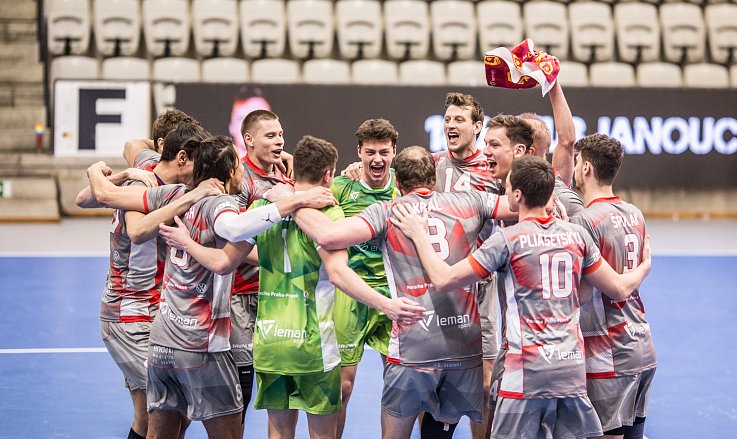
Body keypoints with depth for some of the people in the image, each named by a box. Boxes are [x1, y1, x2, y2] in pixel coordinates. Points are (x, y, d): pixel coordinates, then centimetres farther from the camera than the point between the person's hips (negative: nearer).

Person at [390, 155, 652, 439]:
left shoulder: (508, 240, -7)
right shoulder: (577, 235, 7)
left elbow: (444, 280, -6)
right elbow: (620, 289, 14)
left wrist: (420, 235, 9)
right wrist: (644, 265, 36)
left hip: (528, 371, -5)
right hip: (573, 368, 5)